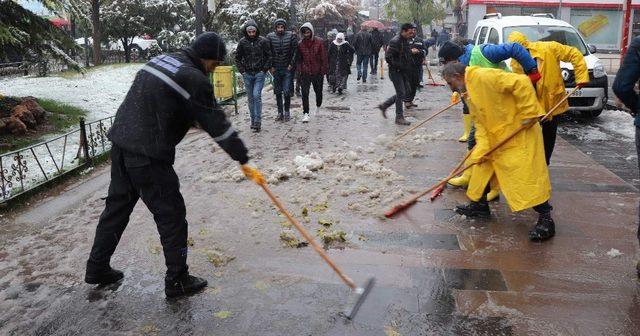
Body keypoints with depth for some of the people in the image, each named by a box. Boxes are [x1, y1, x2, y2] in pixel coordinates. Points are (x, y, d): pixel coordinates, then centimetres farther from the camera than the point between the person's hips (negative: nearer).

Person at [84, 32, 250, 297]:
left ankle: (97, 268, 34)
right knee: (171, 214, 3)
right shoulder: (194, 79, -13)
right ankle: (177, 280, 13)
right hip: (148, 156, -9)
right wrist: (240, 154, 2)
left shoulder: (160, 60, 14)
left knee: (117, 206, 20)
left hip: (121, 144, 9)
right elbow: (216, 123, -9)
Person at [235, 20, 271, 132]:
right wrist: (242, 71, 2)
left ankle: (257, 121, -10)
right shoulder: (242, 42, 2)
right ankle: (253, 121, 18)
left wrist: (264, 69, -4)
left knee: (257, 96, -14)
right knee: (250, 98, 8)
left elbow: (269, 56, 3)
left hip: (259, 73, -3)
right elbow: (237, 58, 10)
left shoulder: (263, 41, -3)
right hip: (247, 74, 3)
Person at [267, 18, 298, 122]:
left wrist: (292, 64, -6)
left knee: (287, 92, -5)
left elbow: (295, 51, -1)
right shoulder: (270, 37, 0)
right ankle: (280, 113, 17)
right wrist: (271, 66, -1)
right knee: (278, 92, 8)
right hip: (276, 69, 2)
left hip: (288, 68, -2)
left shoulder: (291, 36, -3)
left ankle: (287, 112, 11)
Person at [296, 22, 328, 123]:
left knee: (318, 91, 16)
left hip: (317, 73, 0)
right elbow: (298, 59, 9)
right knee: (305, 93, -11)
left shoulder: (319, 42, -4)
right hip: (305, 73, 0)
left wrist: (323, 71, -6)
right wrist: (300, 69, -4)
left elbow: (324, 58, -3)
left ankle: (318, 106, 44)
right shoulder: (300, 44, 0)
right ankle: (305, 113, -8)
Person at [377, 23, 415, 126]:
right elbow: (388, 57, -24)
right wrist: (398, 66, -21)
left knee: (406, 91, 14)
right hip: (395, 71, -9)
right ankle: (399, 117, 4)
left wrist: (411, 51, 10)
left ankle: (384, 106, 25)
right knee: (401, 93, -7)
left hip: (403, 71, 9)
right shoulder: (395, 41, -18)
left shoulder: (406, 41, 11)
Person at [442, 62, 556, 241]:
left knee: (527, 175, -9)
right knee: (483, 168, 17)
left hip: (519, 133, -10)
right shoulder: (469, 95, 11)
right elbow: (480, 123, 7)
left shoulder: (484, 76, -21)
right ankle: (479, 205, 33)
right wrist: (482, 149, -7)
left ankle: (546, 219, 0)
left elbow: (521, 82, -27)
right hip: (495, 137, 10)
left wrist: (528, 113, -24)